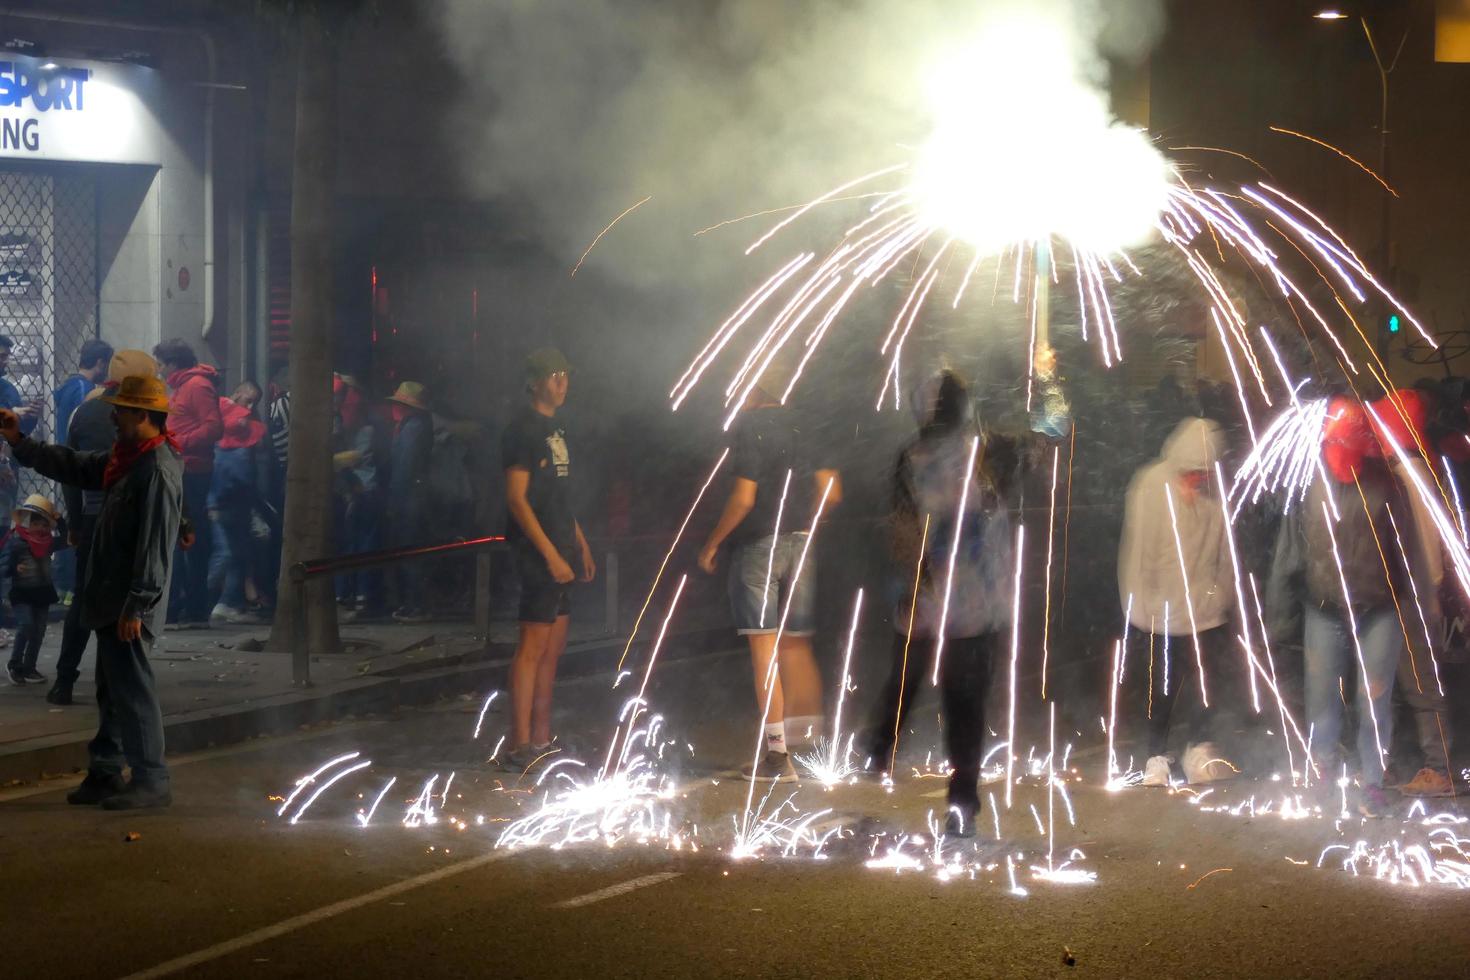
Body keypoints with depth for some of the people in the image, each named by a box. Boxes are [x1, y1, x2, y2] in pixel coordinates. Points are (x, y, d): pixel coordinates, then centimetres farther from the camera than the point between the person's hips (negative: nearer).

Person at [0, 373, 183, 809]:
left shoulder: (158, 471, -20)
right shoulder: (125, 458, 12)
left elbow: (154, 546, -23)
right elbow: (75, 467, 25)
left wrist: (136, 607, -24)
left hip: (130, 607, -10)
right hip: (111, 601, 10)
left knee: (131, 690, -6)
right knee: (111, 689, 16)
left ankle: (151, 781, -1)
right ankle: (105, 774, 25)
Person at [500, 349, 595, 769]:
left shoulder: (556, 428, 17)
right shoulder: (523, 430, -11)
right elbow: (516, 498, -16)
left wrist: (581, 545, 20)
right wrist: (550, 554, -20)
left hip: (561, 552, 9)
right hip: (538, 555, -9)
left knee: (553, 648, 11)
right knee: (533, 646, -10)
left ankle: (541, 738, 17)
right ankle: (520, 745, -10)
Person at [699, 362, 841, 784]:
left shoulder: (750, 428, -10)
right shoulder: (801, 428, 9)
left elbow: (743, 497, -16)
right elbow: (831, 492, 8)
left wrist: (712, 543, -6)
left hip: (758, 544, -6)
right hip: (800, 544, 6)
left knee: (764, 649, -3)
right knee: (796, 645, 13)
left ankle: (777, 753, -5)